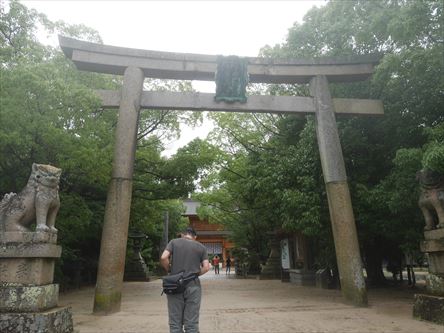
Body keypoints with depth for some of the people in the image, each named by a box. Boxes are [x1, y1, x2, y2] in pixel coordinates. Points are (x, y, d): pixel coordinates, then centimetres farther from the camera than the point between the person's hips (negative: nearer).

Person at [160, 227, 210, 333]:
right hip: (193, 285, 0)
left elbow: (163, 258, -8)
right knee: (191, 324, 7)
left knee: (175, 323, 9)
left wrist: (169, 270, 7)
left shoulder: (174, 242, 6)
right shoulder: (201, 247, 8)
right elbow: (206, 267, -1)